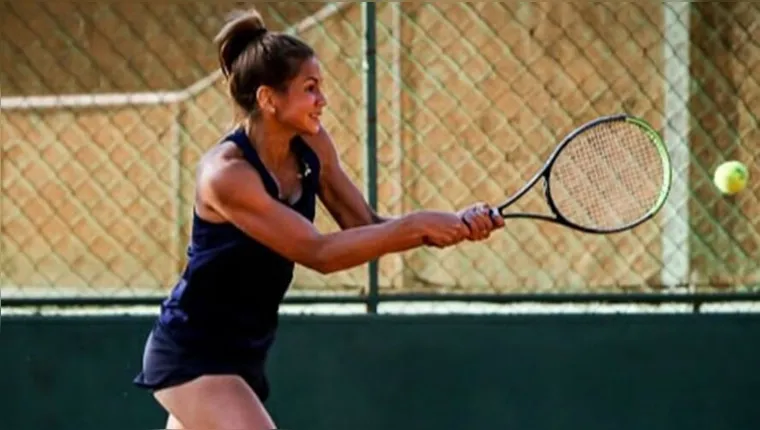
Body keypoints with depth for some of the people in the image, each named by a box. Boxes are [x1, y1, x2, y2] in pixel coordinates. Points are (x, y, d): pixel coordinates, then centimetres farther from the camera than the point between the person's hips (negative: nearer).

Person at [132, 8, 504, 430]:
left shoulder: (312, 146, -2)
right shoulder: (225, 173, -25)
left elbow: (365, 227, -2)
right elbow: (317, 252, -28)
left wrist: (456, 224, -17)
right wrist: (414, 225, -29)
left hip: (242, 352, 9)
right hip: (192, 356, -9)